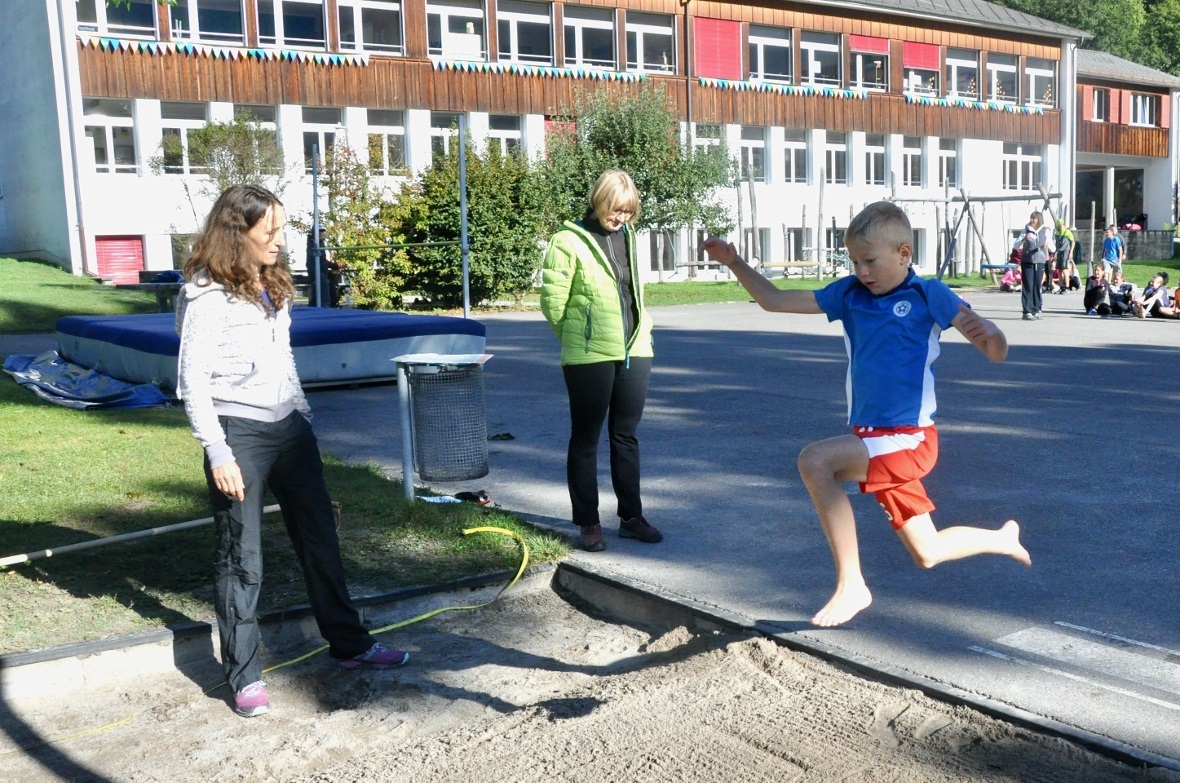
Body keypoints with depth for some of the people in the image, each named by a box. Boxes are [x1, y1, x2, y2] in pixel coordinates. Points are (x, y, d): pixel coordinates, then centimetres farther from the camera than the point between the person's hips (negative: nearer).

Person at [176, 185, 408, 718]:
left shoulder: (273, 285, 10)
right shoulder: (207, 295, -12)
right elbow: (192, 382, -13)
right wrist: (218, 453, -17)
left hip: (289, 428, 7)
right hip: (239, 434, -7)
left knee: (319, 538, 13)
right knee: (240, 557, 2)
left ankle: (349, 643, 27)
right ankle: (245, 675, 14)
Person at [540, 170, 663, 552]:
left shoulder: (628, 236, 11)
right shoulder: (569, 240, -9)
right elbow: (553, 301, -7)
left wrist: (642, 328, 12)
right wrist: (577, 339, 2)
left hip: (634, 352, 6)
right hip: (589, 359, -6)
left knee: (626, 436, 13)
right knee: (585, 439, 5)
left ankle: (631, 516, 24)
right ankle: (588, 523, 14)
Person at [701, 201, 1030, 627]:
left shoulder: (929, 295, -8)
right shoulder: (849, 293, 5)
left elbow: (997, 353, -11)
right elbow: (774, 301, 7)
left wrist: (987, 331, -33)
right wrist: (735, 262, -4)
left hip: (908, 438, -6)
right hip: (873, 440, 6)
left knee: (815, 460, -27)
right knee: (927, 553, 16)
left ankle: (850, 585, -18)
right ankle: (1004, 539, 44)